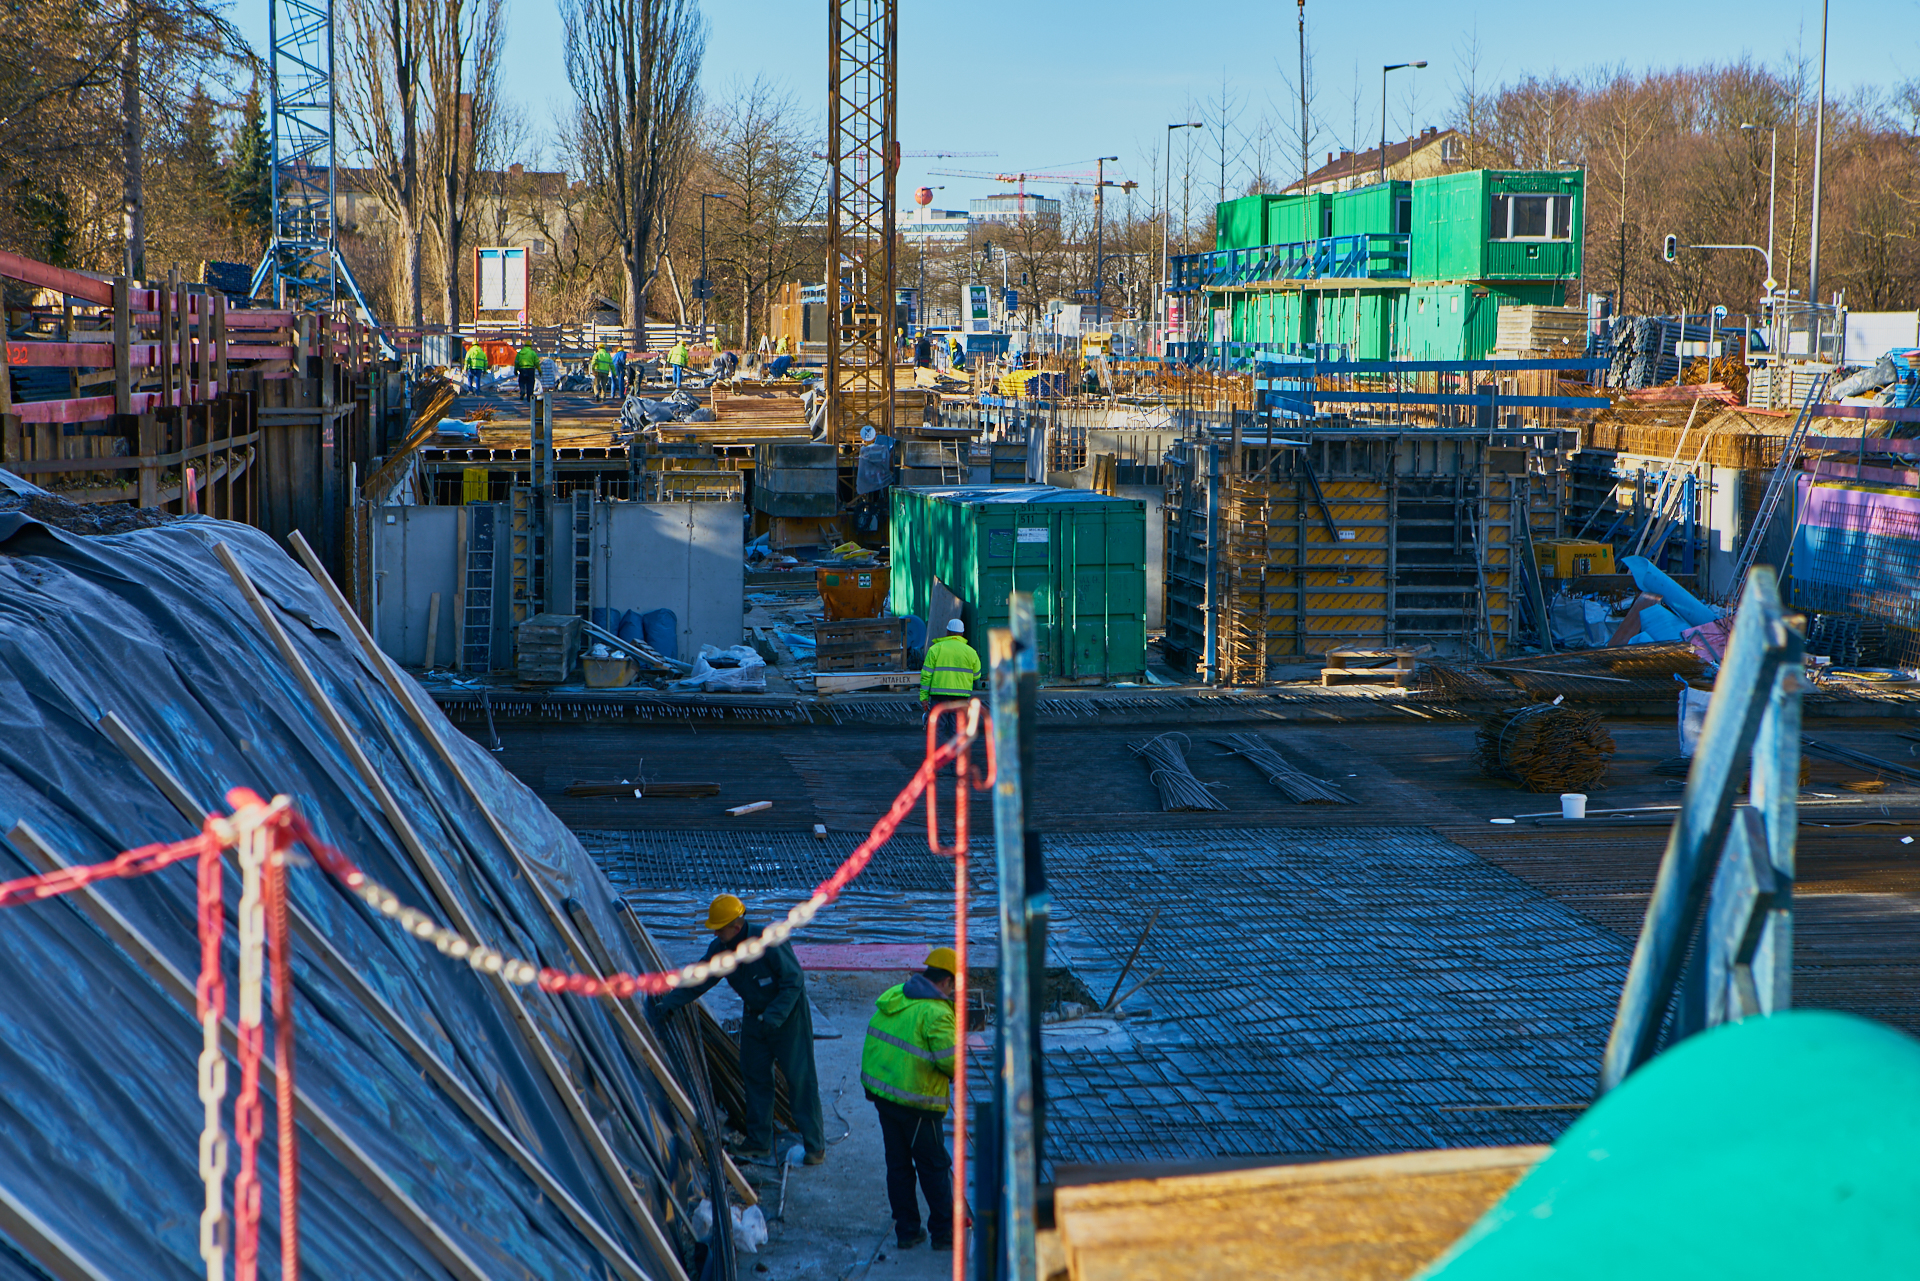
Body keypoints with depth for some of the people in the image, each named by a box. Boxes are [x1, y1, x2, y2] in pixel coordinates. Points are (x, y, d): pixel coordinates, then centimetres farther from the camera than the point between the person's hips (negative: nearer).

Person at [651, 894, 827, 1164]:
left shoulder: (769, 942, -27)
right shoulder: (719, 949, -6)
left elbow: (794, 981, -23)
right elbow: (697, 982, 0)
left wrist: (773, 1018, -27)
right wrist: (667, 1003, -11)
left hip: (788, 1013, -7)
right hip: (754, 1016, 7)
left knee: (800, 1078, -5)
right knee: (755, 1077, 6)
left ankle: (815, 1145, 1)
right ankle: (759, 1144, 16)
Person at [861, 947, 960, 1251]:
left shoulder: (892, 997, 5)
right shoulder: (936, 1012, -20)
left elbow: (877, 1041, 10)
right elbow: (950, 1060, -25)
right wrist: (956, 1074, -2)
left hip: (880, 1090, 7)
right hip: (916, 1101, -7)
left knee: (898, 1163, 16)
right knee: (933, 1166, 7)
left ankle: (906, 1230, 22)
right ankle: (944, 1232, 15)